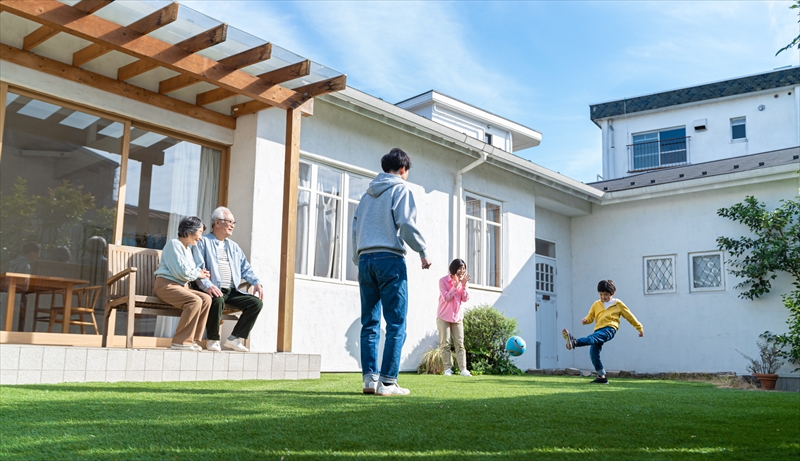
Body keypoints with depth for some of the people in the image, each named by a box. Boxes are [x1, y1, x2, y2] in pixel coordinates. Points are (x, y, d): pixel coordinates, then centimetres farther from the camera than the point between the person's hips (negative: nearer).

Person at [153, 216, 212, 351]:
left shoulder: (188, 249, 22)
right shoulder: (174, 244, -8)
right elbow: (180, 272, -16)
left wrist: (200, 271, 1)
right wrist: (198, 274, -2)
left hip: (181, 286, 9)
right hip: (166, 284, -9)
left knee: (206, 299, -12)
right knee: (195, 300, -30)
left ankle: (192, 339, -10)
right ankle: (181, 341, -27)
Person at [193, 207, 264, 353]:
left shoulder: (233, 246, 26)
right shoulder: (203, 242, 6)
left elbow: (245, 268, 22)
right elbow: (198, 268, -8)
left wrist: (256, 282, 2)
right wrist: (207, 286, -26)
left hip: (232, 291, 6)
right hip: (214, 291, -6)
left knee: (256, 302, -14)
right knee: (218, 300, -38)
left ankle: (234, 339, -6)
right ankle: (213, 340, -16)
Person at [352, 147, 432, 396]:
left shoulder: (367, 194, 20)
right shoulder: (400, 190, 2)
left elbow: (355, 228, 18)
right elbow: (406, 223, -10)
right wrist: (423, 251, -4)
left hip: (365, 259, 6)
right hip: (390, 259, -6)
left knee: (369, 324, 7)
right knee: (396, 325, -5)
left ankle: (370, 378, 3)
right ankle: (387, 382, -8)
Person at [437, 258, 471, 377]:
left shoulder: (463, 281, 4)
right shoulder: (443, 281, -9)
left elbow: (465, 299, -2)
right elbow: (446, 298, -15)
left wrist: (463, 285, -14)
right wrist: (455, 285, -22)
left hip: (457, 317, 4)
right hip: (444, 317, -4)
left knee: (460, 344, -1)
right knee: (445, 344, -4)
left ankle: (463, 369, -4)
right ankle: (447, 369, -1)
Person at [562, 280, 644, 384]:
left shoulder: (618, 304, 14)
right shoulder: (596, 304, 22)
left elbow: (630, 316, 20)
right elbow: (590, 317, 22)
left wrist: (640, 328, 23)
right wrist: (585, 320, -3)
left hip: (609, 329, -5)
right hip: (598, 330, 6)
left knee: (592, 338, -33)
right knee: (593, 353, -8)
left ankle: (574, 342, -59)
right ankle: (602, 376, -1)